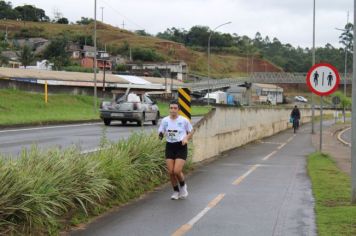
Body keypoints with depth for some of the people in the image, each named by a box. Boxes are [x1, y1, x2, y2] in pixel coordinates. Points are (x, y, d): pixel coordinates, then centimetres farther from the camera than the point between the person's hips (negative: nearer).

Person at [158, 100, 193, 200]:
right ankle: (176, 191, 21)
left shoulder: (184, 120, -5)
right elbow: (161, 132, 7)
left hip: (181, 147, -3)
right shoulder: (165, 120, 0)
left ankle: (183, 186, 19)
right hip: (169, 146, 3)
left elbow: (191, 132, 8)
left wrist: (186, 138, -12)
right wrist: (161, 135, -17)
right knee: (171, 172, -1)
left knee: (177, 171, -13)